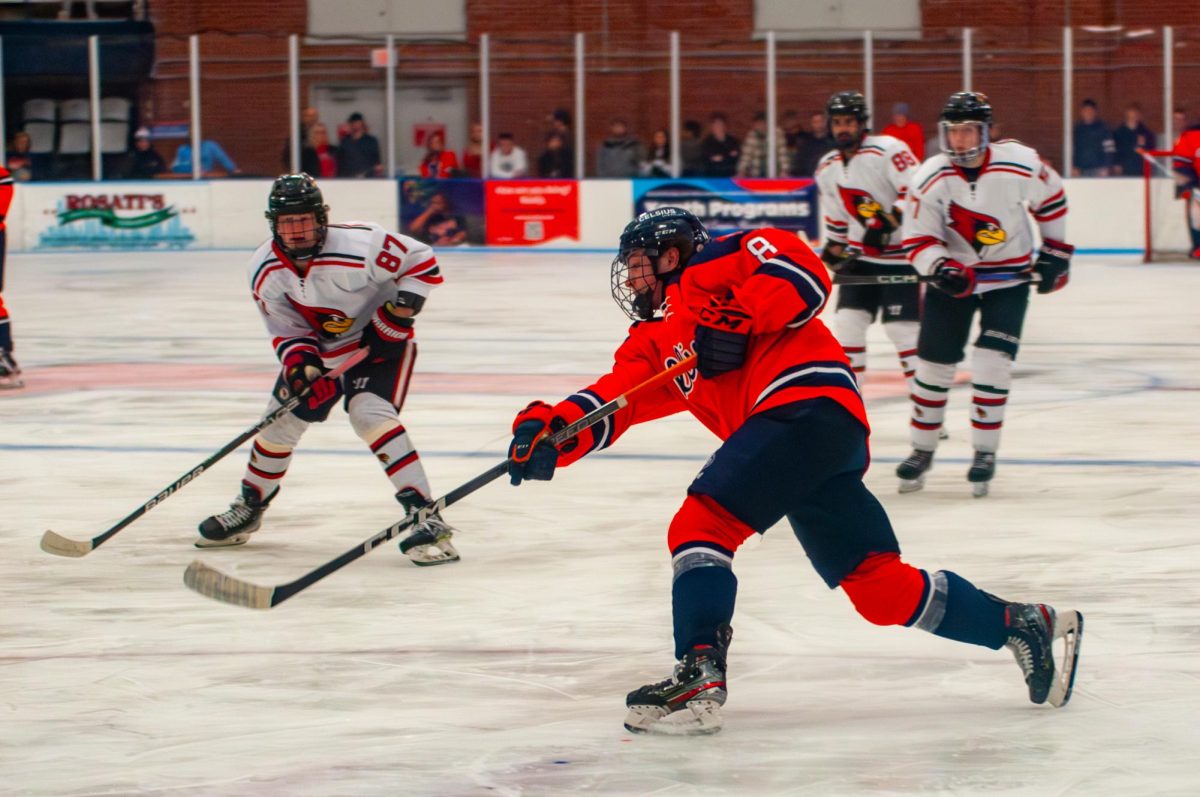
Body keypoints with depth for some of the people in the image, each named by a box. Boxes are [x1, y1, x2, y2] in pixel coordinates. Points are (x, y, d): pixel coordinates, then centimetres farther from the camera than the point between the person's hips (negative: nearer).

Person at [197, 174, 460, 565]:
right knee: (282, 418, 9)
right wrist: (298, 360, -26)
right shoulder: (265, 270, -14)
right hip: (320, 347, 6)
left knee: (369, 412, -27)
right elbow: (286, 329, -7)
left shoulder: (359, 244, -30)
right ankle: (249, 508, 35)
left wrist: (402, 307, -25)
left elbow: (422, 260, -17)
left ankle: (427, 518, -30)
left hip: (379, 341, -6)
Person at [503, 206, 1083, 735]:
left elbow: (802, 270, -6)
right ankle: (1020, 625, 12)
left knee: (702, 523, -16)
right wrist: (551, 431, -2)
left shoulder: (707, 268, 8)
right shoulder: (651, 342, 31)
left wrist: (735, 319, -15)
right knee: (881, 589, 5)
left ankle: (699, 676, -25)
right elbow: (610, 399, 16)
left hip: (811, 403, -9)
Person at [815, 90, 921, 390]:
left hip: (900, 255, -7)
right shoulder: (827, 168, 10)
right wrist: (833, 251, 12)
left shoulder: (887, 150, -15)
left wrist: (889, 220, -29)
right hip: (860, 257, 7)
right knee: (847, 321, 1)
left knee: (903, 329, -9)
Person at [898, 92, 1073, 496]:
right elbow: (918, 242, -12)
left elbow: (1051, 198, 2)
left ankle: (985, 453, 0)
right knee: (934, 362, 1)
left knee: (992, 363, -13)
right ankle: (922, 450, 18)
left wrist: (1055, 251, 7)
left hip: (1009, 276, -1)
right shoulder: (929, 179, -17)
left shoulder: (1021, 166, -19)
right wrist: (940, 267, -32)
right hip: (953, 275, 1)